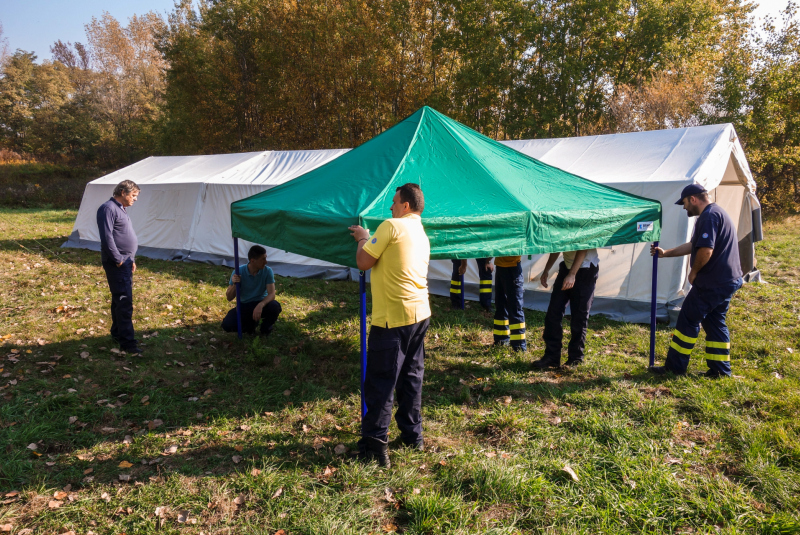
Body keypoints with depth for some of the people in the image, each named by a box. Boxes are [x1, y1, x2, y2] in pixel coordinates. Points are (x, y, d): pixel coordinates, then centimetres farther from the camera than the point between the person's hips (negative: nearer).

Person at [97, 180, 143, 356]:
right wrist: (118, 260, -17)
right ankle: (127, 343, -9)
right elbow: (107, 237, -21)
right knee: (124, 302, -11)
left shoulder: (121, 209, 18)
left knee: (120, 300, 18)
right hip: (116, 263, -10)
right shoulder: (108, 208, -14)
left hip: (125, 261, 10)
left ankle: (117, 333, 31)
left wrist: (131, 259, 21)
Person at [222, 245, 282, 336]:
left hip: (261, 304, 0)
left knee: (275, 306, -34)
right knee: (227, 325, -25)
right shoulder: (239, 272, -14)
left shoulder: (267, 271, -14)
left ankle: (266, 327, 0)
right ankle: (250, 324, 9)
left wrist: (261, 305, -41)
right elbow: (229, 298, -10)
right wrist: (234, 285, -31)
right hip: (244, 306, 0)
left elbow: (271, 294, -21)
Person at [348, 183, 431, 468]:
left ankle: (375, 447, 4)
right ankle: (412, 434, 28)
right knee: (411, 377, 18)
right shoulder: (421, 234, 16)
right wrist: (370, 238, 22)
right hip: (420, 315, 9)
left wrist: (362, 238, 7)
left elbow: (363, 262, -10)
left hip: (393, 318, -9)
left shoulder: (392, 226, -10)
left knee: (379, 383, -1)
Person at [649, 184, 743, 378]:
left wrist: (694, 272, -12)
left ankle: (674, 366, 5)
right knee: (715, 322, 15)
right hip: (729, 280, 10)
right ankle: (720, 368, 19)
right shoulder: (717, 213, 19)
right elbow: (693, 246, 26)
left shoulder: (709, 216, -16)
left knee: (688, 320, -2)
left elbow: (706, 250, -27)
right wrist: (665, 253, 26)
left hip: (712, 282, -10)